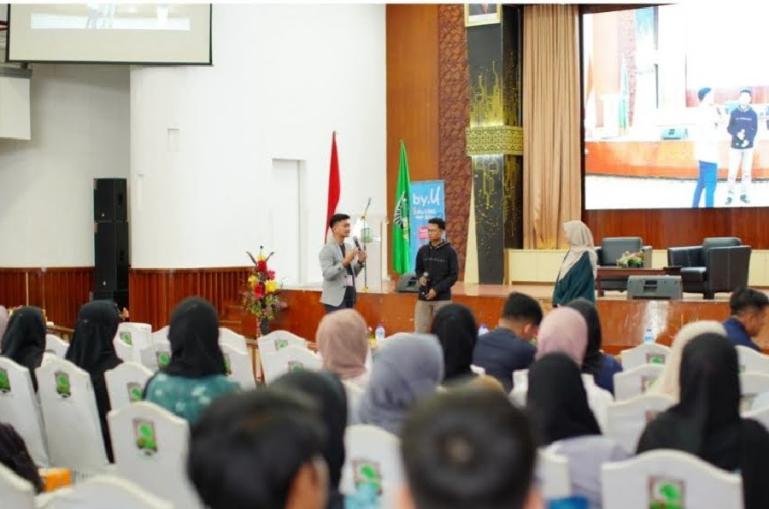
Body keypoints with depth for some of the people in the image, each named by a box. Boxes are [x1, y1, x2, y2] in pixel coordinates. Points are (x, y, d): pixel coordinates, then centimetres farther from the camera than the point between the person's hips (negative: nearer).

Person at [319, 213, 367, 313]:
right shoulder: (327, 249, -9)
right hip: (335, 299, -7)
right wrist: (345, 262, -27)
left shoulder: (349, 247, 13)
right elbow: (327, 274, -19)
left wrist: (360, 262, 0)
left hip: (350, 296, 7)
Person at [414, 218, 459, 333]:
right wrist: (421, 277, -5)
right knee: (420, 331, -1)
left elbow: (453, 276, -5)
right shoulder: (422, 250, 7)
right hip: (423, 297, 3)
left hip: (442, 299, -3)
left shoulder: (449, 252, -3)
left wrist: (436, 289, -14)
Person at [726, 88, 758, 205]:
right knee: (732, 172, -4)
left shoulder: (753, 113, 3)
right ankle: (730, 195, 5)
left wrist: (748, 140, -14)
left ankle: (744, 194, 15)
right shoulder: (734, 112, 1)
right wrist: (737, 133, -19)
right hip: (735, 146, -1)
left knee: (747, 172, 6)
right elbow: (729, 128, 1)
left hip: (748, 147, 1)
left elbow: (754, 130, 3)